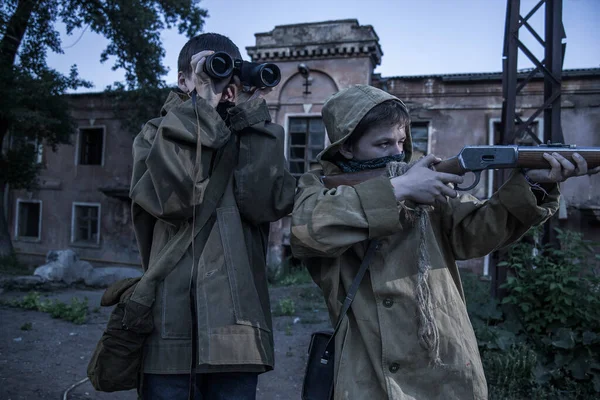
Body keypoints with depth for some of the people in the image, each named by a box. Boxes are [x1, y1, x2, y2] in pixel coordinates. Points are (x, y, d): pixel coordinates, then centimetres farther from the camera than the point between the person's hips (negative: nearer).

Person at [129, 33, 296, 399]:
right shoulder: (157, 135, 8)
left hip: (235, 321, 2)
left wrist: (252, 113, -5)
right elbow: (171, 197, -14)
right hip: (168, 319, -1)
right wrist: (203, 105, -9)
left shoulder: (255, 138, 12)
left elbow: (269, 203, -8)